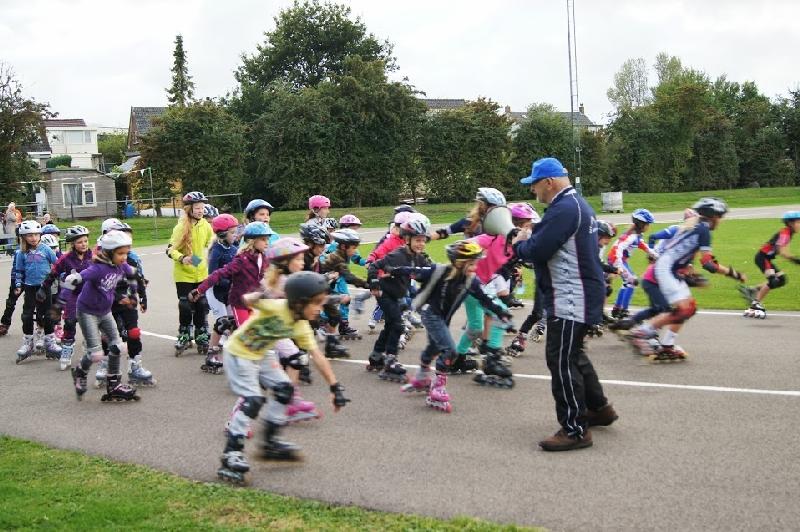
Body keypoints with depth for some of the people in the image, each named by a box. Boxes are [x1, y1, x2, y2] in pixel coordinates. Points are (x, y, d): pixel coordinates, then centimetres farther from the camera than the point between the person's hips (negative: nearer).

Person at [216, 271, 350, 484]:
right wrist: (260, 297, -66)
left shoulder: (301, 327, -7)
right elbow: (248, 300, -44)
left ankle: (271, 443, 20)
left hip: (261, 354, 8)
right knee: (253, 400, -17)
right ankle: (231, 455, -9)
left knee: (284, 389, 6)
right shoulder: (276, 307, -29)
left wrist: (335, 387, -3)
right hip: (238, 353, -8)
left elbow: (317, 356, -3)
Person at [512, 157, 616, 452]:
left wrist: (520, 244, -3)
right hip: (580, 295, 11)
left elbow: (537, 251, -24)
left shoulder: (564, 209, -20)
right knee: (573, 354, 23)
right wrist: (528, 241, 4)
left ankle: (575, 430, -1)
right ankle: (598, 408, 35)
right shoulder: (578, 204, 15)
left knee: (562, 361, -6)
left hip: (570, 300, -11)